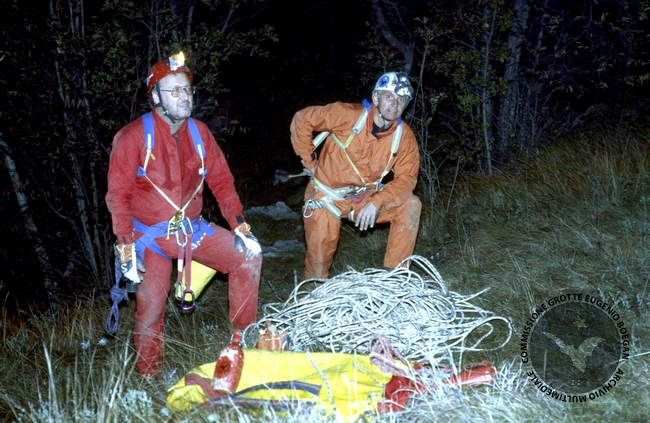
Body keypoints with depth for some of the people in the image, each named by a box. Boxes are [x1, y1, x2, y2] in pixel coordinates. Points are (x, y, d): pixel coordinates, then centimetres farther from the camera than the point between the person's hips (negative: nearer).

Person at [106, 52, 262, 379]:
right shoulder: (133, 137, -12)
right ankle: (149, 376, 19)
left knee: (248, 257, -5)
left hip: (193, 229, 5)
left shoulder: (198, 132, 3)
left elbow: (221, 180, 7)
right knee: (151, 309, -4)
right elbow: (118, 195, -12)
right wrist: (126, 248, -19)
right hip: (151, 236, -4)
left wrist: (240, 226, -1)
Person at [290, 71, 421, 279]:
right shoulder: (348, 115, -22)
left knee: (410, 206, -14)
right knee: (320, 251, -6)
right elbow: (302, 119, -16)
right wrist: (309, 161, -12)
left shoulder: (404, 137, -12)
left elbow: (406, 178, -15)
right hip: (327, 196, -3)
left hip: (365, 197, 3)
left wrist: (377, 202, -30)